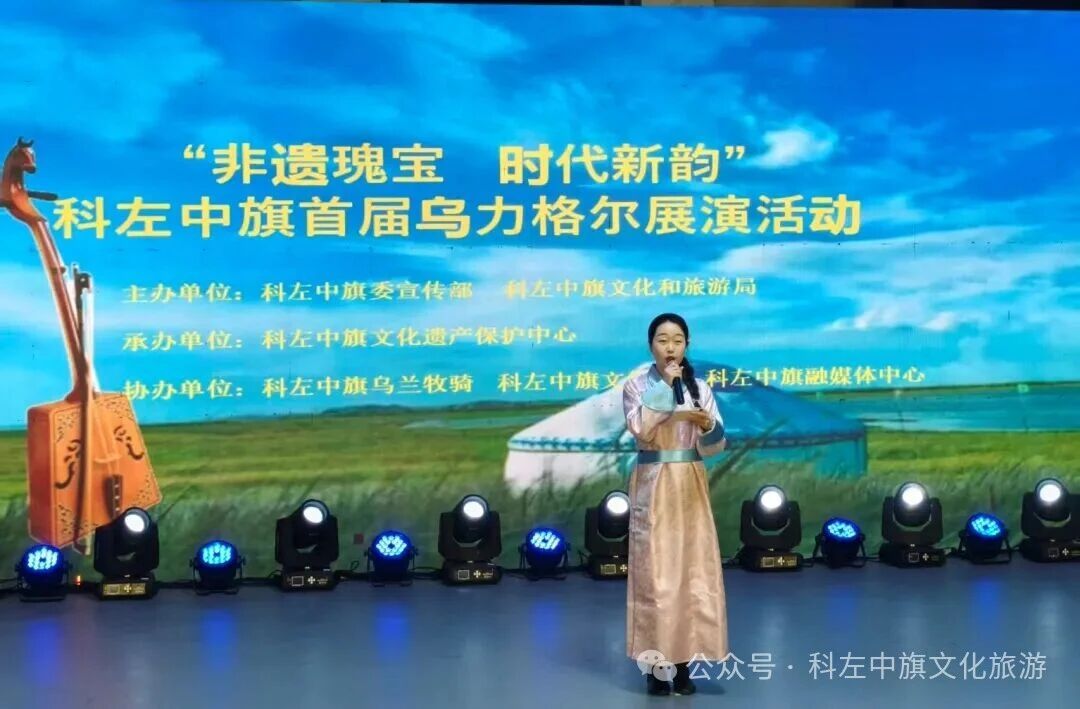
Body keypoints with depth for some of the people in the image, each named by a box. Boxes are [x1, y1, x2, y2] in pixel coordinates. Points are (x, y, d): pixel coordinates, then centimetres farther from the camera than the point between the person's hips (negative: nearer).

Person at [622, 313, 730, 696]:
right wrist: (664, 384, -14)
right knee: (654, 572, -4)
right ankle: (656, 664, 3)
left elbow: (716, 444, 4)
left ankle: (683, 663, 8)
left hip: (690, 487, 3)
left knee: (693, 571, 1)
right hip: (652, 486, -3)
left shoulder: (700, 388, 7)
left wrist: (708, 424, -18)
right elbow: (641, 430, -18)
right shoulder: (637, 385, -1)